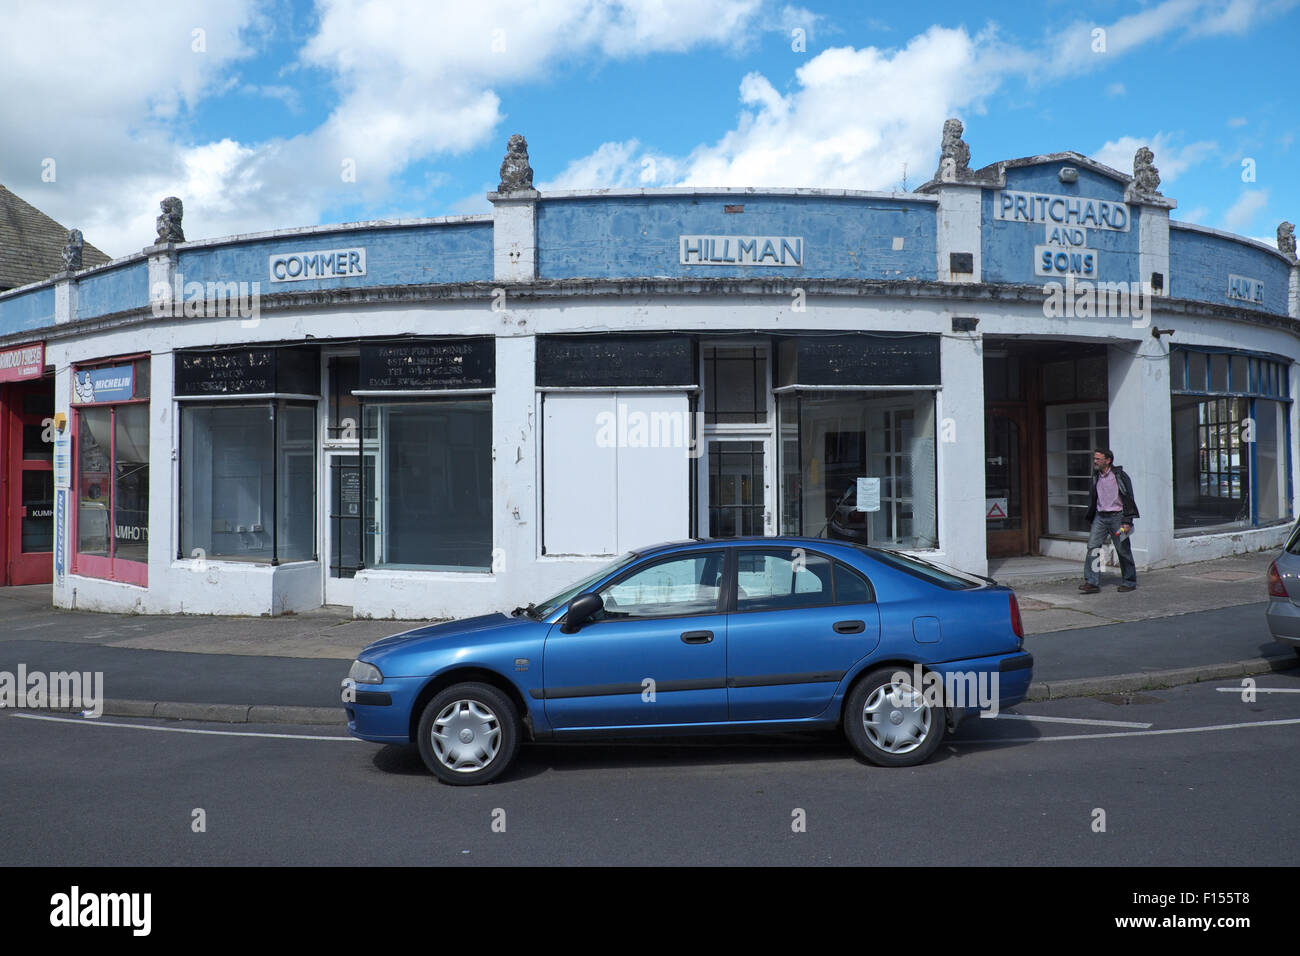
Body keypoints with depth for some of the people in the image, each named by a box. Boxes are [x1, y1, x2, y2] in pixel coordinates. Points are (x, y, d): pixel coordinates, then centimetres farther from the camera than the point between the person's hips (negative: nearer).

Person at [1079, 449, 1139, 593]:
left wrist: (1127, 522, -12)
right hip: (1100, 516, 5)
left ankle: (1130, 582, 17)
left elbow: (1128, 499, -8)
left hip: (1116, 516, -5)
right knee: (1092, 546, -8)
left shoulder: (1120, 476, -8)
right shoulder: (1096, 477, 10)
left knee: (1123, 550, 3)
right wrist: (1092, 518, 17)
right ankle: (1091, 582, -10)